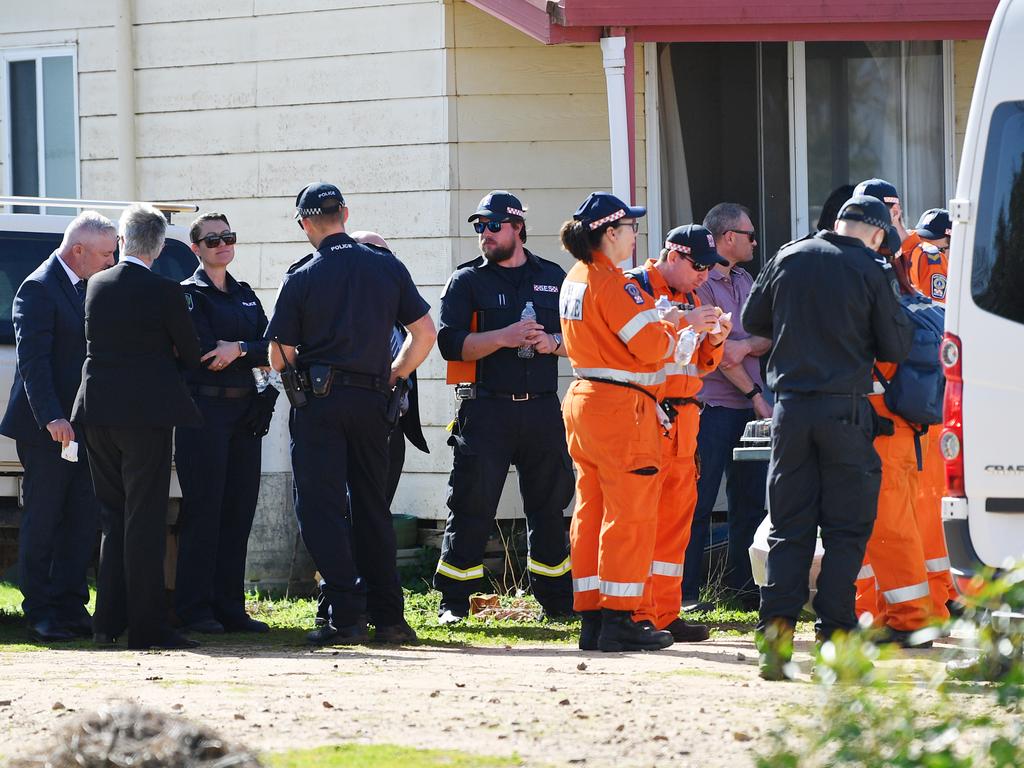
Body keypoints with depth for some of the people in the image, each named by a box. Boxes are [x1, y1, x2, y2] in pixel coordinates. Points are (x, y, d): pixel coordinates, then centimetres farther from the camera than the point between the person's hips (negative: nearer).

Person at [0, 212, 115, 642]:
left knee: (82, 522, 7)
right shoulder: (39, 289, -11)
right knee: (42, 522, -2)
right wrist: (52, 418, -27)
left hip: (84, 426, 8)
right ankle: (40, 614, 3)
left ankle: (70, 608, 12)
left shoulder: (90, 287, 15)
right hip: (47, 428, -8)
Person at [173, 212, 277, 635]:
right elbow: (201, 349, -14)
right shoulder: (188, 293, 0)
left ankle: (229, 607, 10)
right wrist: (248, 352, -6)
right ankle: (194, 609, -5)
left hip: (245, 410, 6)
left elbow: (269, 349, 6)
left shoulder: (245, 295, 19)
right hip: (203, 409, -6)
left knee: (239, 510, 5)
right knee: (203, 509, -7)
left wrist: (236, 349, -11)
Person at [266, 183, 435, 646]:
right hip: (372, 400, 4)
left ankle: (346, 616, -11)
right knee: (372, 507, 12)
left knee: (320, 508, -2)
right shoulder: (388, 268, 4)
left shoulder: (301, 278, -5)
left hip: (318, 400, -4)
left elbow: (279, 358, -2)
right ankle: (388, 616, 11)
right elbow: (425, 334, 6)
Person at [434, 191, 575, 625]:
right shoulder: (467, 281, 6)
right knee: (471, 507, -5)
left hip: (542, 409, 3)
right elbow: (451, 343, -6)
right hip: (486, 407, -3)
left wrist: (553, 343, -7)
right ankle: (454, 603, 0)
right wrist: (504, 338, -17)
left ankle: (557, 600, 15)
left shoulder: (553, 277, 14)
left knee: (549, 507, 7)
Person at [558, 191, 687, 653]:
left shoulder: (575, 280, 13)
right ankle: (619, 620, -5)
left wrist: (658, 321, 12)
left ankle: (591, 616, 12)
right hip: (622, 407, -10)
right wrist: (671, 325, 0)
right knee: (629, 514, -5)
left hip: (583, 402, 10)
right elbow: (650, 345, -18)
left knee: (590, 511, 10)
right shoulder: (611, 283, -16)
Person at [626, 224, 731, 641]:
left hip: (683, 418, 8)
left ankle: (666, 614, 12)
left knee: (677, 514, 8)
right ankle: (638, 616, -8)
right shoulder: (634, 287, -5)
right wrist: (683, 324, -22)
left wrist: (714, 340, 4)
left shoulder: (691, 298, 20)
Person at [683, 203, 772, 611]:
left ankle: (740, 587, 17)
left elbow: (767, 338, 9)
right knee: (699, 502, -5)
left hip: (749, 408, 8)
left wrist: (746, 346, -14)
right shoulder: (699, 283, -9)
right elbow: (715, 350, -13)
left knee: (750, 500, 10)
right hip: (713, 405, -8)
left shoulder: (744, 281, 16)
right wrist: (755, 395, -12)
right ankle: (686, 591, -3)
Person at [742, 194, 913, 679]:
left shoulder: (789, 258, 5)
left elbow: (752, 319, 15)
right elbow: (896, 348, -1)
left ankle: (776, 625, -7)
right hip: (845, 408, -3)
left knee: (789, 525, 7)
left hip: (790, 404, 3)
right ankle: (834, 633, -2)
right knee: (847, 528, 4)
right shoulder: (871, 274, -6)